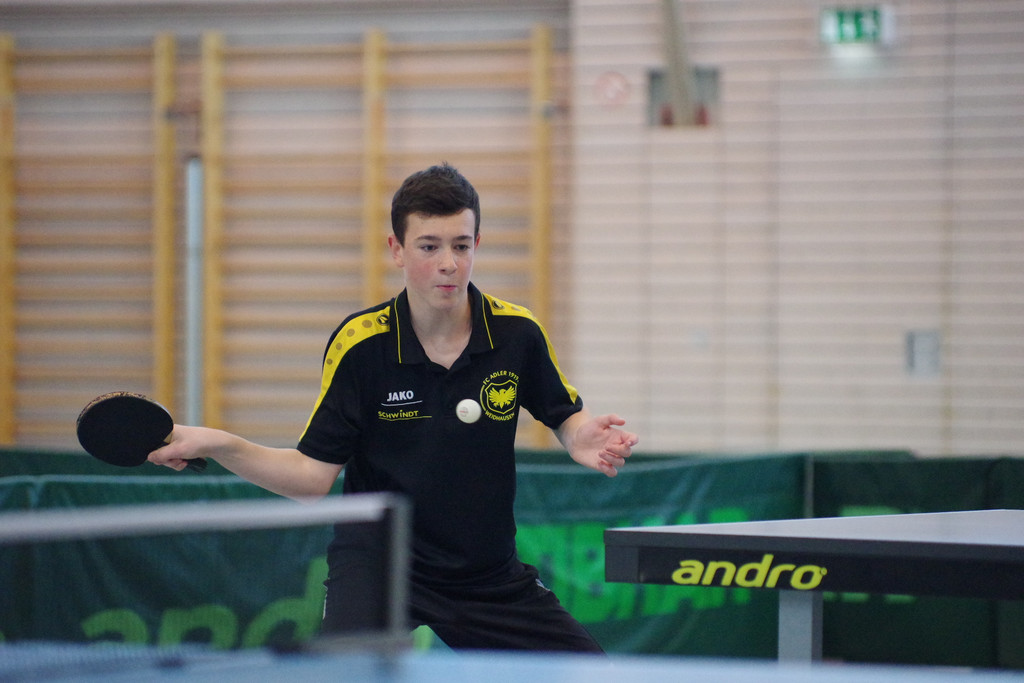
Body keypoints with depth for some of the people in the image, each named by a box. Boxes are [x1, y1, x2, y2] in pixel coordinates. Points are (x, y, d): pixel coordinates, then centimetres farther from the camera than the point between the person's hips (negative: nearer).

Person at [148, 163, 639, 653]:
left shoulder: (518, 333, -8)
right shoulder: (358, 345, -13)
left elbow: (566, 415, 10)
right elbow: (313, 475, -11)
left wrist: (581, 439, -14)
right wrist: (217, 444, -25)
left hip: (489, 571, 4)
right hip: (377, 554, -4)